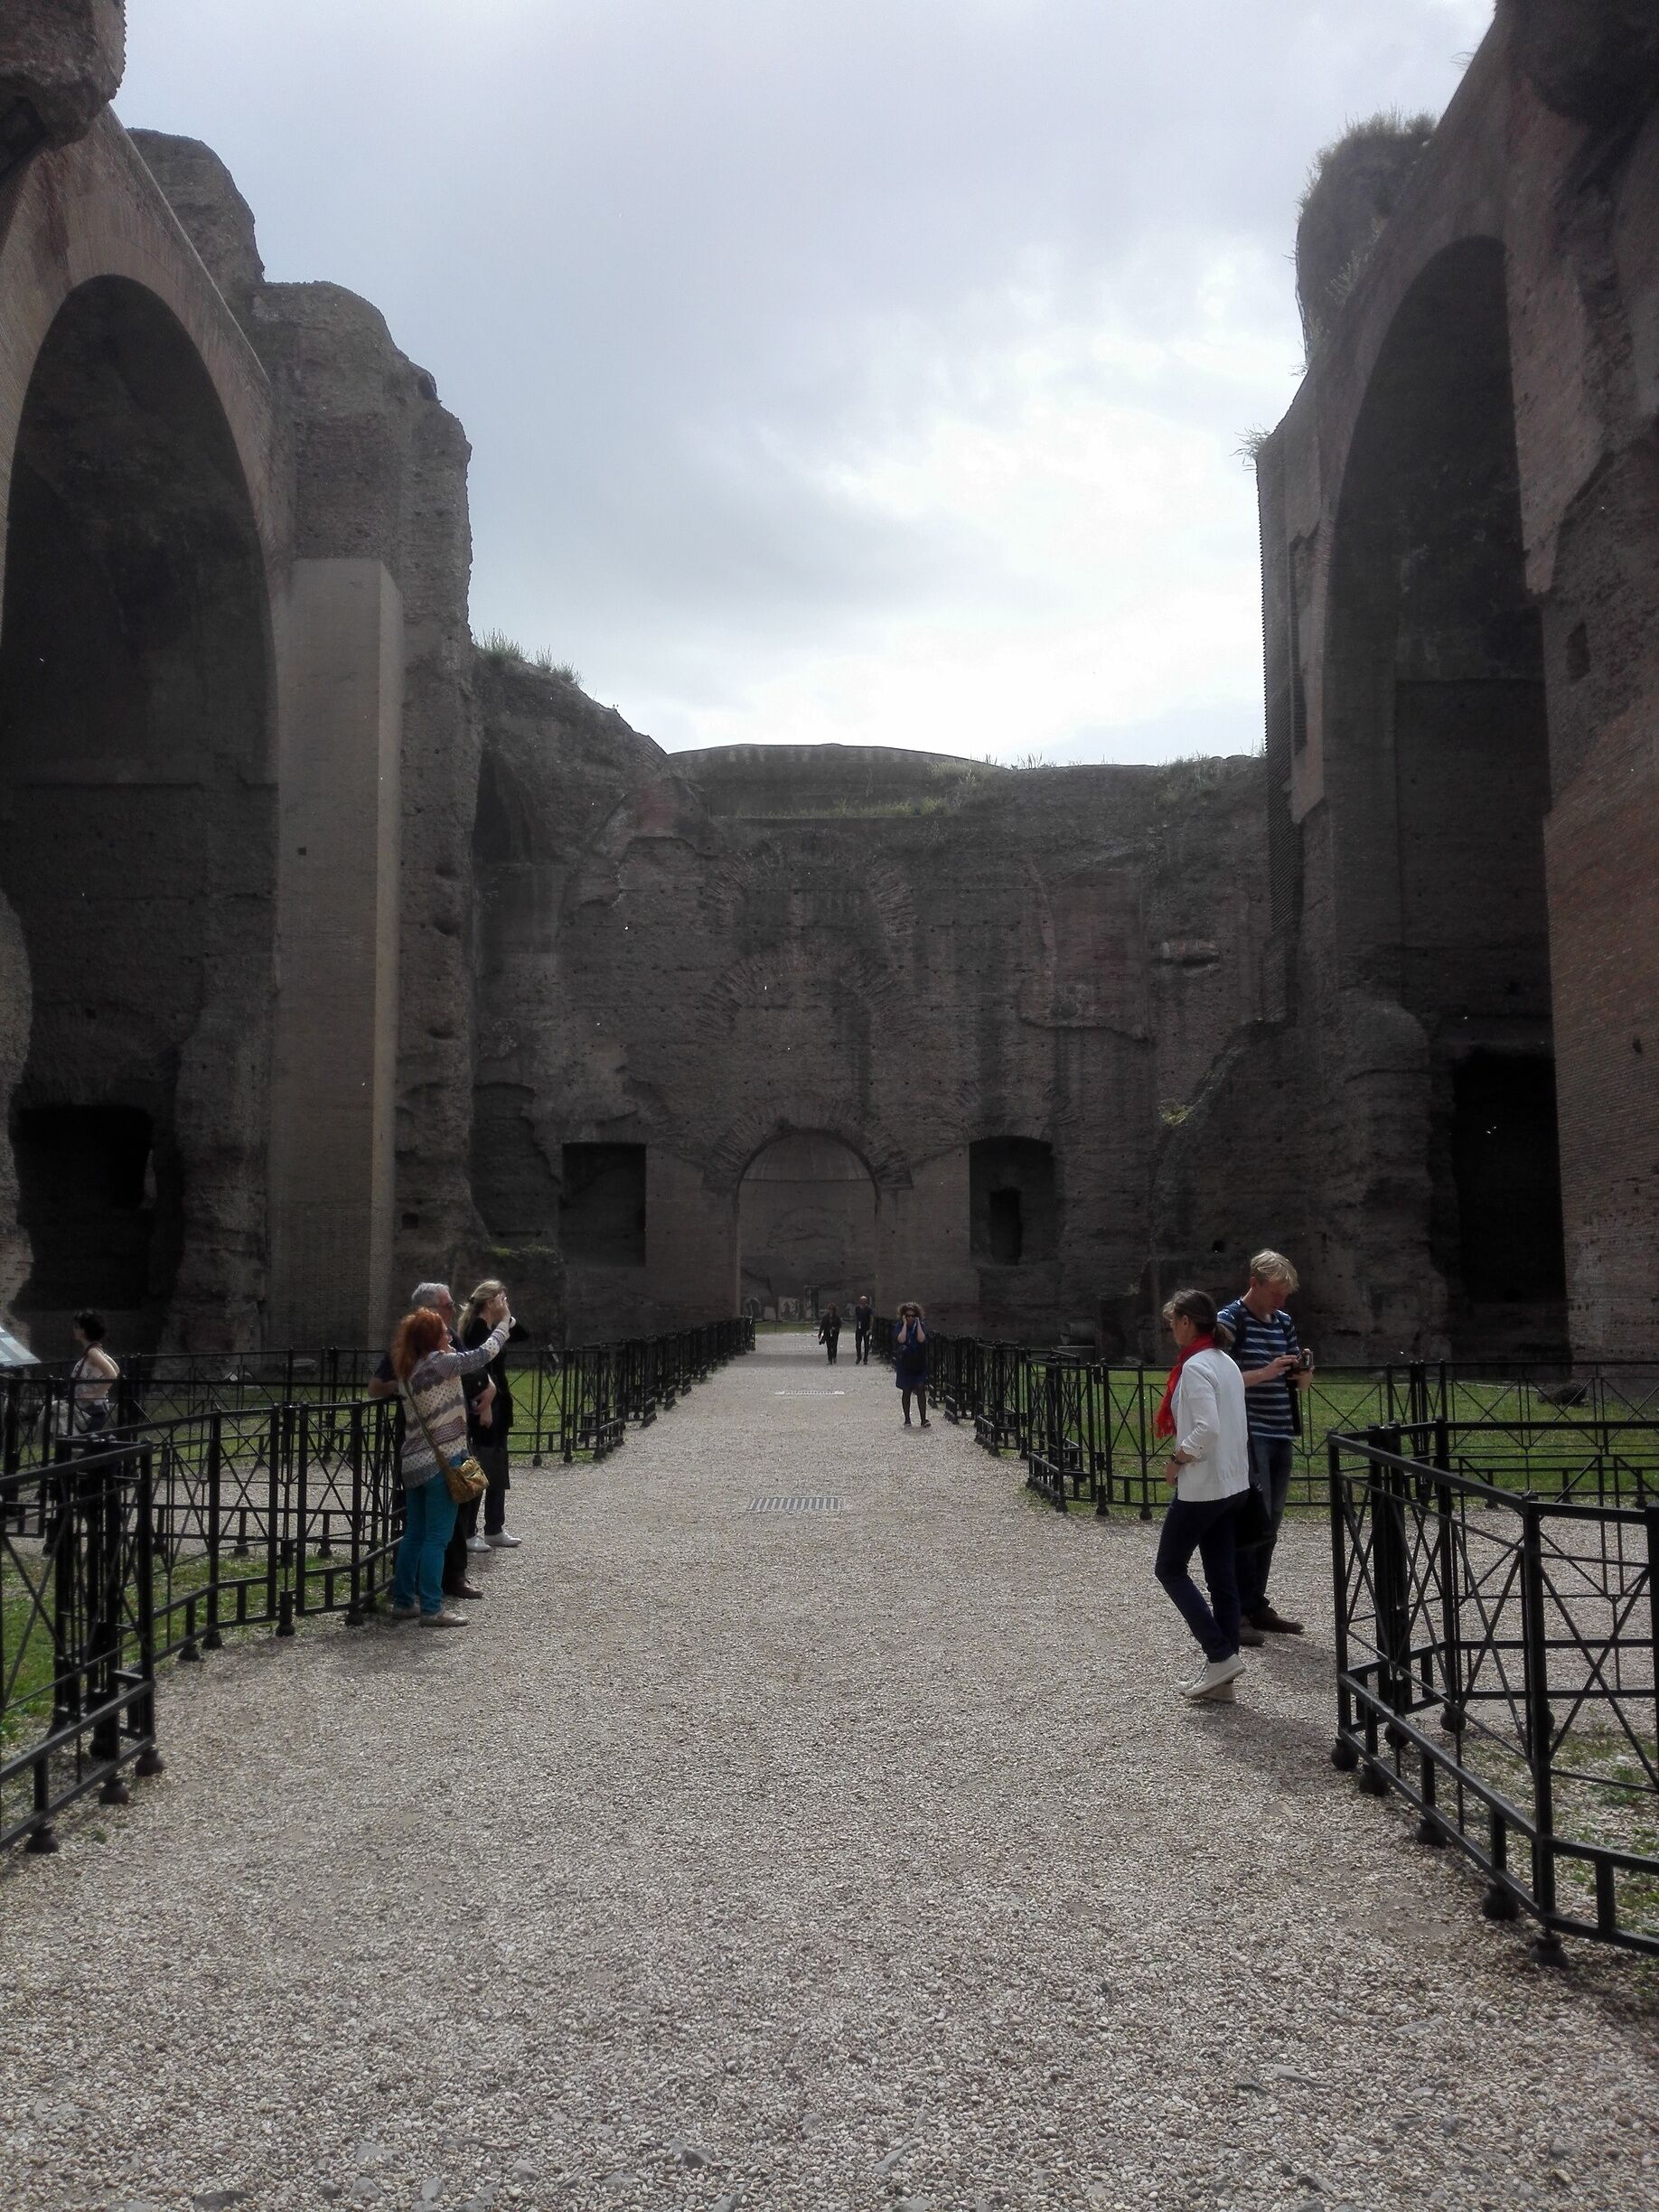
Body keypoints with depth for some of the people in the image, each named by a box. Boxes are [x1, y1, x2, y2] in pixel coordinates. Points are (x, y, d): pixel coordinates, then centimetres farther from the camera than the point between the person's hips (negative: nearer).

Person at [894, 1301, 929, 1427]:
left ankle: (924, 1419, -4)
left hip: (919, 1364, 0)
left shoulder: (920, 1326, 2)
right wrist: (905, 1324, -16)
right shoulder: (900, 1327, -2)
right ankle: (907, 1420, 14)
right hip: (904, 1364, 0)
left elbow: (921, 1339, -16)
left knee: (921, 1390, -6)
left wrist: (917, 1324, -14)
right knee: (906, 1391, 6)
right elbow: (901, 1339, -20)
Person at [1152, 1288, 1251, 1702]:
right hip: (1232, 1484, 9)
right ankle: (1221, 1677, 14)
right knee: (1222, 1578, 10)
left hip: (1201, 1486, -9)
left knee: (1170, 1568, 5)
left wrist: (1177, 1459, -13)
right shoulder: (1227, 1364, 10)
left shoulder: (1195, 1368, -18)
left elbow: (1207, 1429, -27)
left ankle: (1221, 1656, -2)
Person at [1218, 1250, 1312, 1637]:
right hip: (1248, 1434, -7)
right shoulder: (1230, 1320, -8)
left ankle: (1256, 1605, 19)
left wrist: (1304, 1369, -2)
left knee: (1270, 1523, 11)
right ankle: (1240, 1610, -3)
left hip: (1281, 1433, 7)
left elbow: (1300, 1383, 20)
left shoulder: (1283, 1322, 14)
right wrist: (1266, 1372, -22)